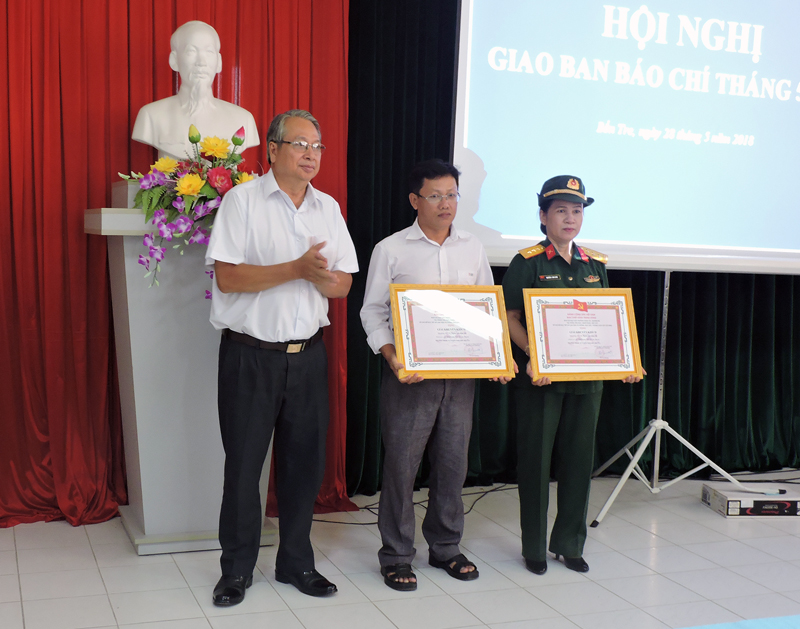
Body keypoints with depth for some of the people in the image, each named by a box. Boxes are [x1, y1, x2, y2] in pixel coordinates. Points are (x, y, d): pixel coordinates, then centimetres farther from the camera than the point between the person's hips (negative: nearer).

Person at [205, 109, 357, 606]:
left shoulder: (328, 208, 10)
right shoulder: (243, 200, -5)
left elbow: (342, 285, 8)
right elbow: (227, 277, -14)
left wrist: (319, 275, -15)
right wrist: (296, 269, -19)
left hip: (308, 355, 5)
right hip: (251, 355, -4)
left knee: (306, 462, 10)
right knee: (243, 465, 4)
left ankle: (296, 562, 26)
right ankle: (237, 570, 20)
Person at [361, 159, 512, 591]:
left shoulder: (473, 248, 10)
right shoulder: (391, 250, -2)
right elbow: (373, 312, -1)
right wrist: (392, 357, -17)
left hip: (461, 373, 4)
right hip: (409, 375, -4)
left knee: (453, 463, 11)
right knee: (401, 464, 1)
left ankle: (445, 547, 28)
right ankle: (396, 556, 15)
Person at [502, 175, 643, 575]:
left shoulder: (595, 264, 11)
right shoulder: (527, 262, -4)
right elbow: (511, 318, -8)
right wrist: (534, 357, -23)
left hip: (587, 377, 5)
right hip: (540, 377, -4)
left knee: (579, 458, 10)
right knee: (536, 459, 4)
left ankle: (569, 543, 25)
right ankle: (533, 547, 18)